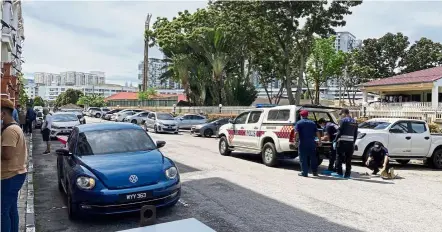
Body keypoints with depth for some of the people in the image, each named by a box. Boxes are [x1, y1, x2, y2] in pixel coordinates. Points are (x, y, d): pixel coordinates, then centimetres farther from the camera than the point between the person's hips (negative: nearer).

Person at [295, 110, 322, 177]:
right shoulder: (312, 123, 10)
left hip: (303, 144, -4)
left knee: (303, 159, 2)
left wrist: (295, 140, -6)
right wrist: (319, 140, 18)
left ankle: (304, 172, 2)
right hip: (312, 143, 4)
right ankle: (315, 172, 20)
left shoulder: (299, 123, -2)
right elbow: (317, 133, 8)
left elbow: (296, 133, -14)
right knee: (313, 158, 14)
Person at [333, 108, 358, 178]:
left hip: (342, 142, -6)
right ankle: (347, 174, 11)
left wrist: (335, 141, -9)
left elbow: (339, 132, -13)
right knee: (348, 159, 9)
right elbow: (355, 134, 14)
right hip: (350, 142, 6)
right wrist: (353, 142, 19)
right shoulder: (354, 122, 13)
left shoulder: (343, 120, -7)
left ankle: (339, 172, 2)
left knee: (339, 158, 3)